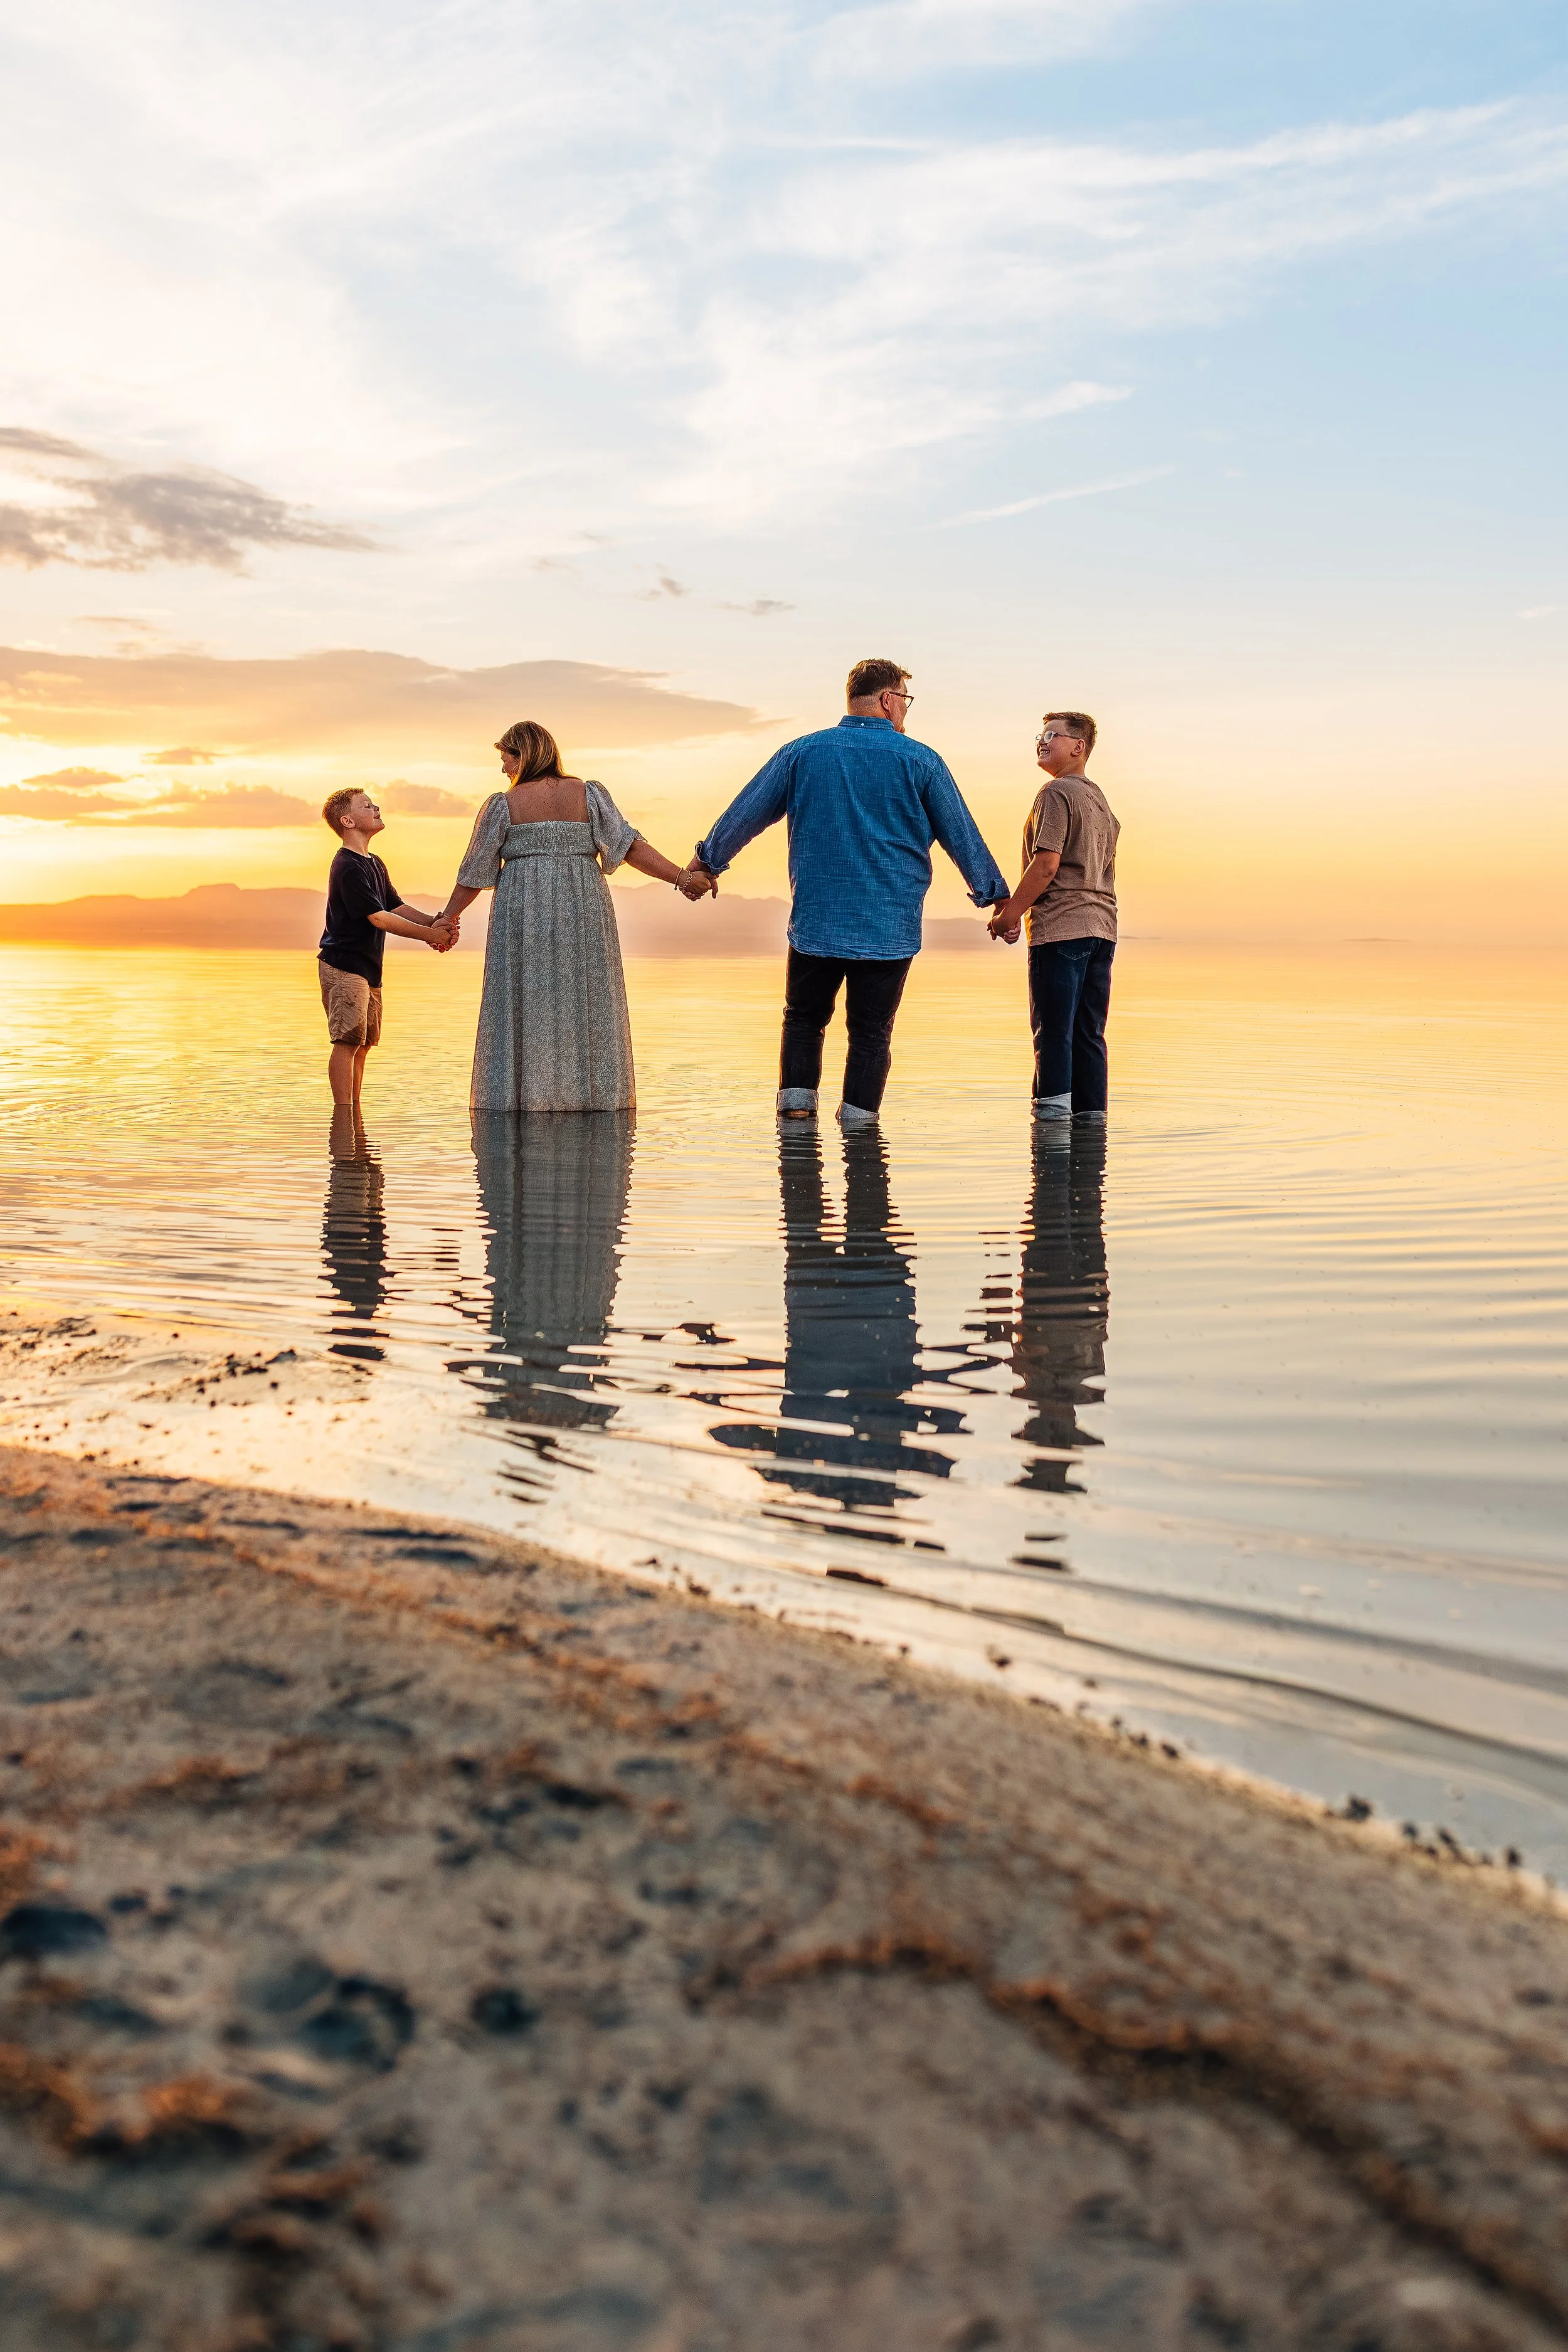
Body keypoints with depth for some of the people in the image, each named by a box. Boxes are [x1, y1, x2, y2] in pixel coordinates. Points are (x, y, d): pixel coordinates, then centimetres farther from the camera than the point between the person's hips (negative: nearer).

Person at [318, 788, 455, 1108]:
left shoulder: (375, 864, 16)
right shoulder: (348, 867, -16)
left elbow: (398, 906, 12)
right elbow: (379, 918, -21)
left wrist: (435, 922, -5)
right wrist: (429, 934, -19)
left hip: (369, 967, 10)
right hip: (344, 967, -10)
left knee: (364, 1043, 13)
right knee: (347, 1041, -12)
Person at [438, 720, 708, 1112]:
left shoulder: (503, 805, 0)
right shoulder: (588, 794, 5)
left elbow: (475, 870, 5)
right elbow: (630, 845, -3)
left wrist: (449, 916, 17)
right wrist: (680, 877, -3)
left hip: (524, 913, -2)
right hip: (584, 910, 2)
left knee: (526, 1005, 1)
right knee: (587, 1004, 6)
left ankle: (527, 1095, -1)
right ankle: (590, 1095, 4)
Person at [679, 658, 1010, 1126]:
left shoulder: (801, 752, 3)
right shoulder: (920, 760, -1)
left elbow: (745, 814, 10)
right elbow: (963, 837, 4)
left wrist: (707, 863, 24)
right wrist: (996, 896, 16)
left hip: (815, 923, 2)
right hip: (891, 927, -1)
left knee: (804, 1018, 18)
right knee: (871, 1033, 5)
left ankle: (796, 1109, 9)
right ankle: (857, 1124, 4)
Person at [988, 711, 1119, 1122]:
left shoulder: (1056, 793, -6)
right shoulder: (1099, 798, 21)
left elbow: (1047, 864, -15)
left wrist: (1008, 915, -9)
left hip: (1059, 929, -8)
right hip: (1101, 928, 8)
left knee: (1053, 1033, -7)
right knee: (1089, 1035, 9)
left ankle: (1052, 1115, -10)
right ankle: (1092, 1115, 10)